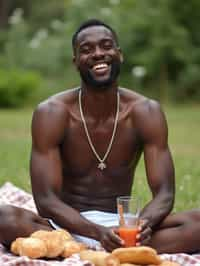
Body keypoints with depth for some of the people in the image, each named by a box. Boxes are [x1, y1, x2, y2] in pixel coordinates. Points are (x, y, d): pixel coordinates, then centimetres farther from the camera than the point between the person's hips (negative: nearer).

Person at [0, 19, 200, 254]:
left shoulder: (146, 112, -4)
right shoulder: (52, 113, -9)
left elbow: (164, 193, -8)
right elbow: (46, 200, -15)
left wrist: (144, 224, -33)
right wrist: (99, 233, -33)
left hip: (123, 224, 2)